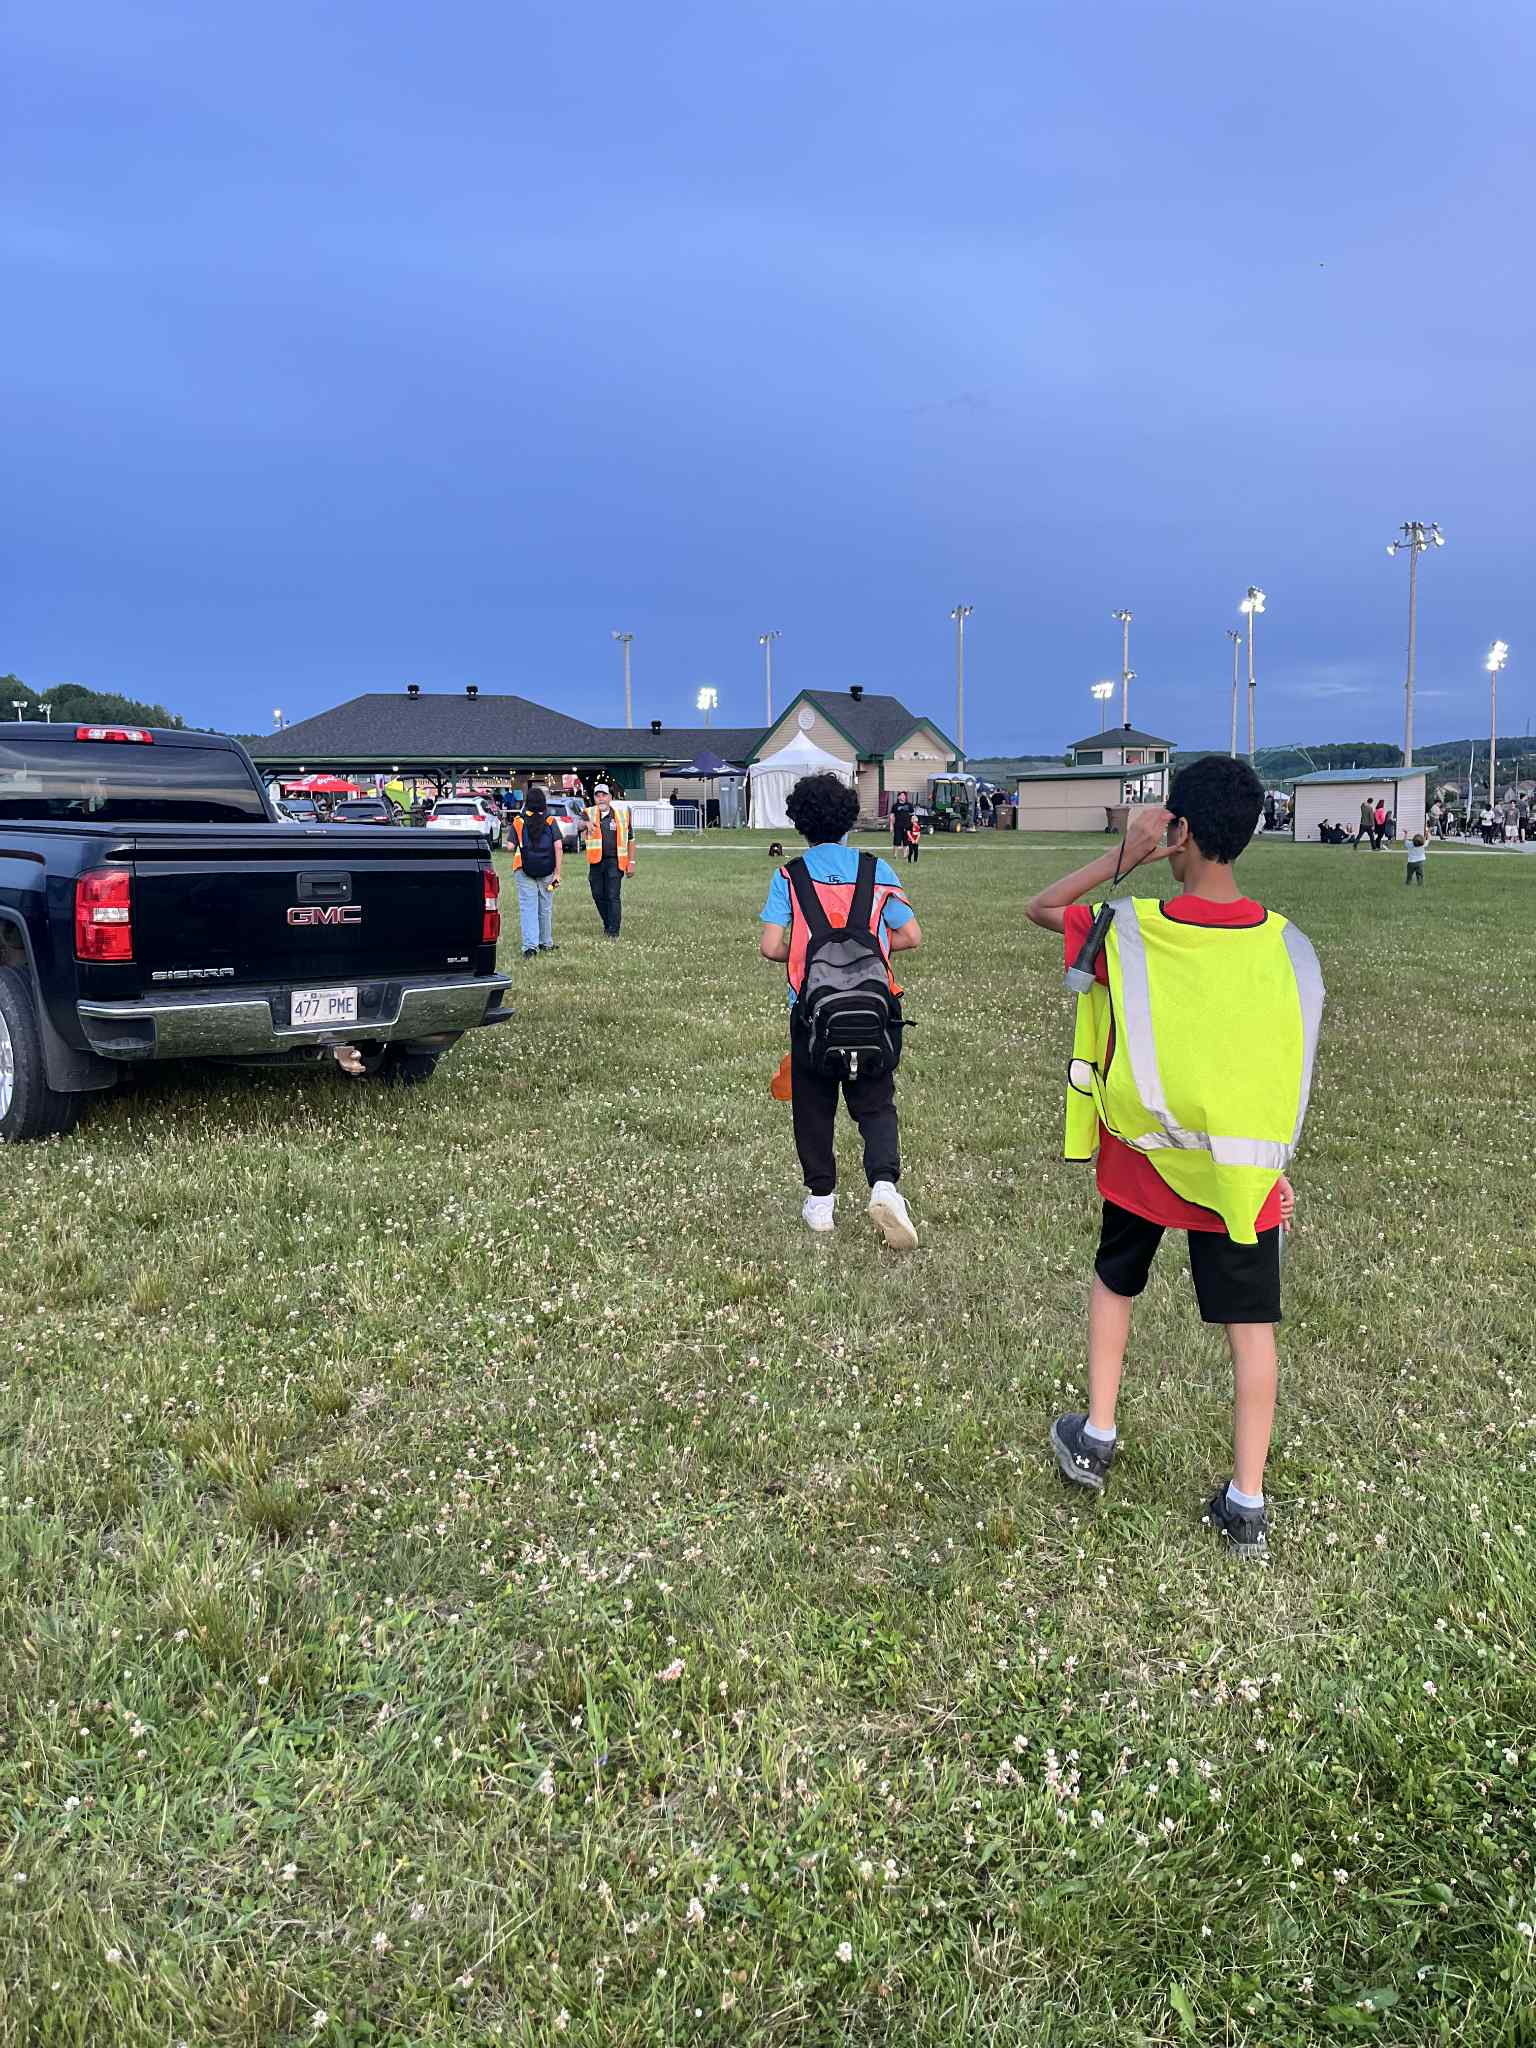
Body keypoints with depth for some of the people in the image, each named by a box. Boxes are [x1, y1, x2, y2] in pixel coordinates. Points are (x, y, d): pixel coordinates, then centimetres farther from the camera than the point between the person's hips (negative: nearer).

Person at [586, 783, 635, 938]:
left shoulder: (621, 814, 5)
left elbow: (630, 839, 9)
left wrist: (631, 862, 3)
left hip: (614, 861, -3)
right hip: (595, 861, 3)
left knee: (613, 896, -8)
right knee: (598, 895, 10)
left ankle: (613, 931, -6)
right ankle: (607, 923, 30)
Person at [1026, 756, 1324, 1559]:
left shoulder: (1128, 930, -15)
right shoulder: (1286, 945, -9)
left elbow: (1040, 907, 3)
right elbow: (1296, 1070, -2)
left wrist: (1122, 856, -6)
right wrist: (1273, 1161, 11)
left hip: (1144, 1159, 0)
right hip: (1245, 1171, 1)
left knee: (1114, 1283, 24)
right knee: (1250, 1326, 10)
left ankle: (1096, 1435, 32)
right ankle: (1247, 1500, 17)